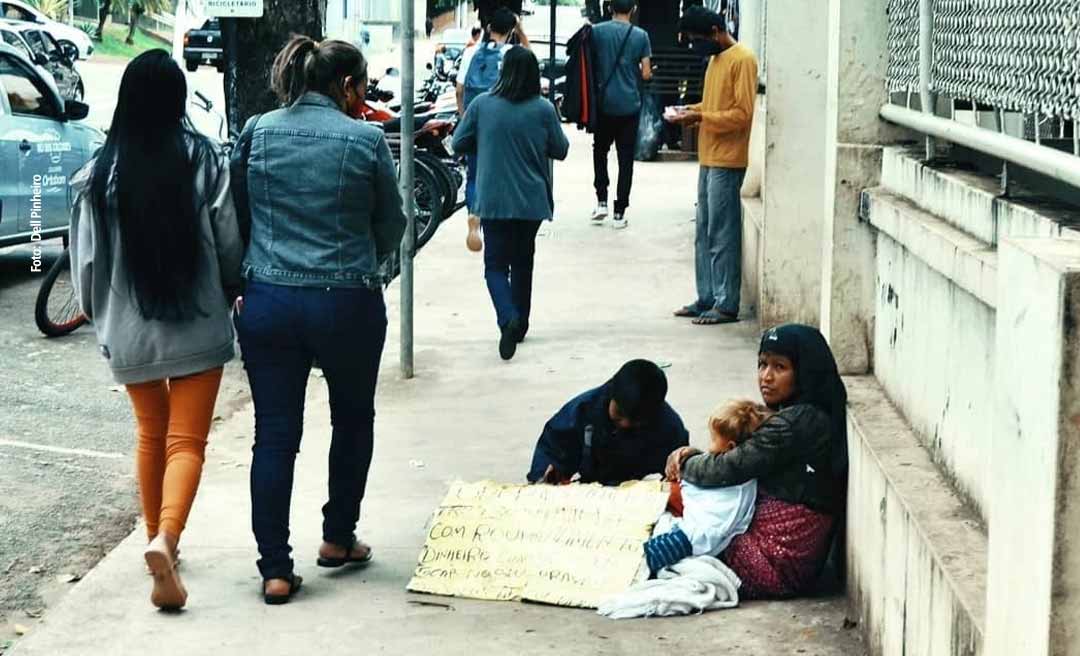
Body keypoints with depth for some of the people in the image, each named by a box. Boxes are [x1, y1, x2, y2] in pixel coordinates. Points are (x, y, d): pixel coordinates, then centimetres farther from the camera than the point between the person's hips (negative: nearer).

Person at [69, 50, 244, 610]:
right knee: (186, 442, 1)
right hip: (198, 327, -2)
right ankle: (166, 538, -21)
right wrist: (228, 295, 14)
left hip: (129, 330, 2)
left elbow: (86, 259, -2)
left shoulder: (99, 173, -7)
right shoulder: (206, 161, -10)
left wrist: (97, 313, 16)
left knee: (151, 433, 22)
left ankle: (158, 538, 31)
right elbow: (230, 245, -6)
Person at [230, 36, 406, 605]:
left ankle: (275, 569, 5)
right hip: (347, 302, -2)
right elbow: (391, 226, 3)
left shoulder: (256, 133, 1)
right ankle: (338, 538, 30)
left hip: (267, 299, 2)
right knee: (353, 419, 20)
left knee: (274, 434, 6)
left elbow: (236, 215, 10)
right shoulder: (365, 140, -7)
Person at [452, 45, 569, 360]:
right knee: (523, 261, 18)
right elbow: (560, 150, 3)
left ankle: (508, 319, -20)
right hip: (531, 201, 1)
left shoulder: (482, 105, -8)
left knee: (496, 264, 4)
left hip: (493, 201, -1)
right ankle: (520, 324, 27)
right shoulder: (543, 110, -7)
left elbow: (458, 143, 1)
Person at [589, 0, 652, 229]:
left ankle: (602, 201, 9)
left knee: (600, 151, 19)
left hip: (604, 103, 0)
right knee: (626, 159, 5)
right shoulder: (641, 36, -4)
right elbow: (646, 74, -4)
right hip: (630, 105, 0)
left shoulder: (597, 31, -4)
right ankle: (620, 212, 5)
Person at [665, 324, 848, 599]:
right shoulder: (810, 417, 12)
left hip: (777, 565, -10)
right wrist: (693, 455, 2)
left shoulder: (797, 421, -20)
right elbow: (744, 461, 18)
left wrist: (686, 465, 1)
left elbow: (732, 469, -19)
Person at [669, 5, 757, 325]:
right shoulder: (715, 58, 15)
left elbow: (742, 114, -18)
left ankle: (726, 305, -1)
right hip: (708, 158, 9)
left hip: (726, 160, -9)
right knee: (704, 233, 12)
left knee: (722, 235, -6)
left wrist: (700, 117, -19)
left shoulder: (742, 59, -13)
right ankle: (706, 299, 18)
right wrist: (694, 109, 6)